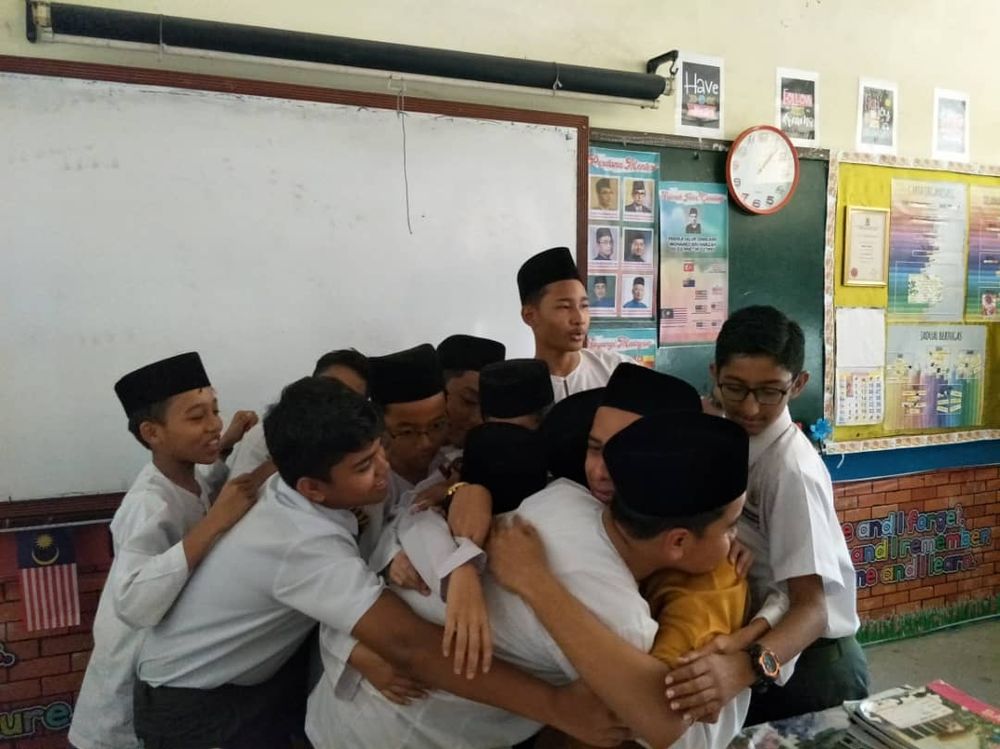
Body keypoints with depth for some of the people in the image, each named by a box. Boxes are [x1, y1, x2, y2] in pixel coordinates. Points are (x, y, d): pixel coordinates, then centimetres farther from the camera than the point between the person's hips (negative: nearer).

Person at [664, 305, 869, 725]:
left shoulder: (792, 468, -31)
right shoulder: (730, 438, -6)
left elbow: (812, 607, -37)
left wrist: (749, 665, -56)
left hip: (811, 665, -8)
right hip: (772, 649, 8)